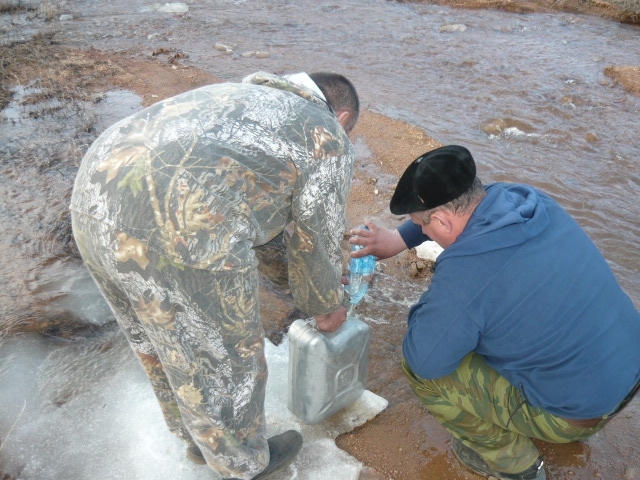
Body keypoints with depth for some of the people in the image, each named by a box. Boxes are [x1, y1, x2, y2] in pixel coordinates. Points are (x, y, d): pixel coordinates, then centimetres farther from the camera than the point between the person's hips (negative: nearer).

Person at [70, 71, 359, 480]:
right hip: (176, 236, -9)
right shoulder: (329, 140, 9)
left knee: (161, 345, 29)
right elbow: (316, 243, 14)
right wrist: (328, 305, 32)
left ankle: (199, 437, 56)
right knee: (225, 358, 18)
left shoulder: (247, 95, 29)